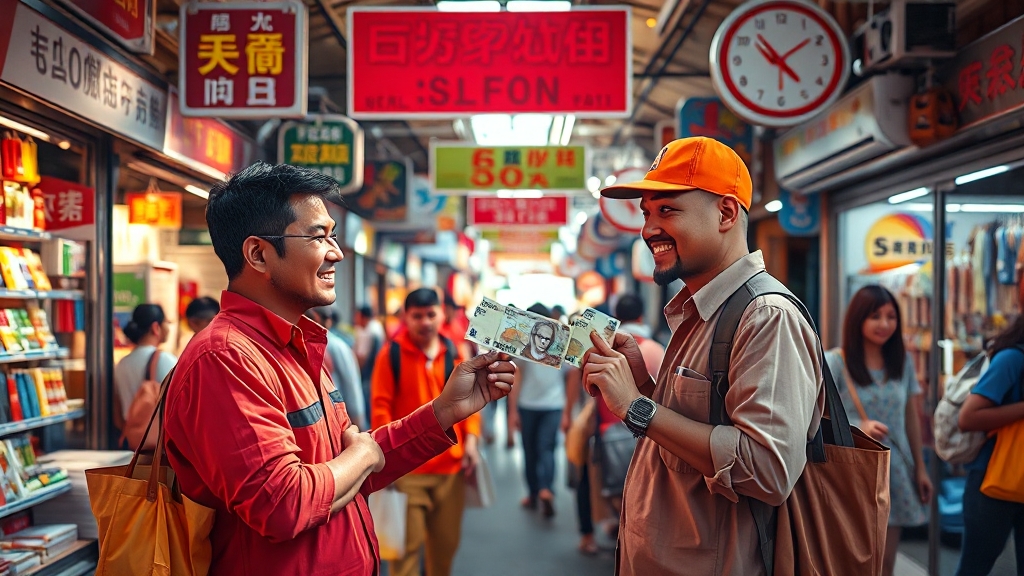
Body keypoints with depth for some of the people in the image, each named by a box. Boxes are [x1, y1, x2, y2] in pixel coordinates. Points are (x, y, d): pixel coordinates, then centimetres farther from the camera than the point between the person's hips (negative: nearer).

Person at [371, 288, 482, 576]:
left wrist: (471, 439, -1)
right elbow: (381, 406, -7)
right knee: (407, 542, -1)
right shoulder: (391, 354, -5)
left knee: (446, 540, 13)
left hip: (451, 464, 4)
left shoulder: (454, 352, 8)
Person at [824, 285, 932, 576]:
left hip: (895, 471, 5)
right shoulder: (834, 362, -8)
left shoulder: (903, 361, 8)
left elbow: (911, 417, 13)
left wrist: (920, 468, 13)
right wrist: (860, 428, -27)